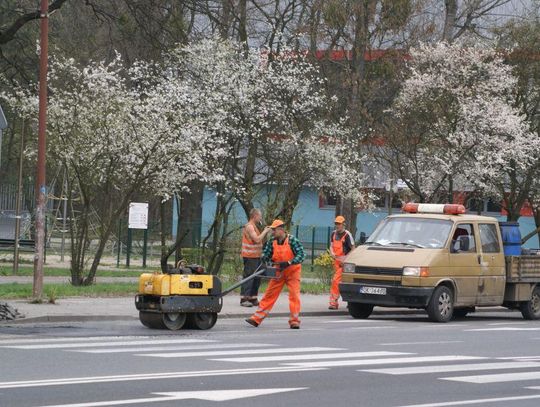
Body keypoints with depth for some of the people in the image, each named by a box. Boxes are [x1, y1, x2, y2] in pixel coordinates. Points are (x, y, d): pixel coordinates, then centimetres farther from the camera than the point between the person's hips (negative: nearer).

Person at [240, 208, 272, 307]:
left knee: (257, 278, 12)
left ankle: (253, 299, 17)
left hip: (256, 256, 10)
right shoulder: (249, 226, -13)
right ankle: (244, 299, -10)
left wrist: (265, 233, 13)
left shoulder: (253, 226, 20)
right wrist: (265, 231, -12)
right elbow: (257, 240, -21)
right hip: (250, 257, -10)